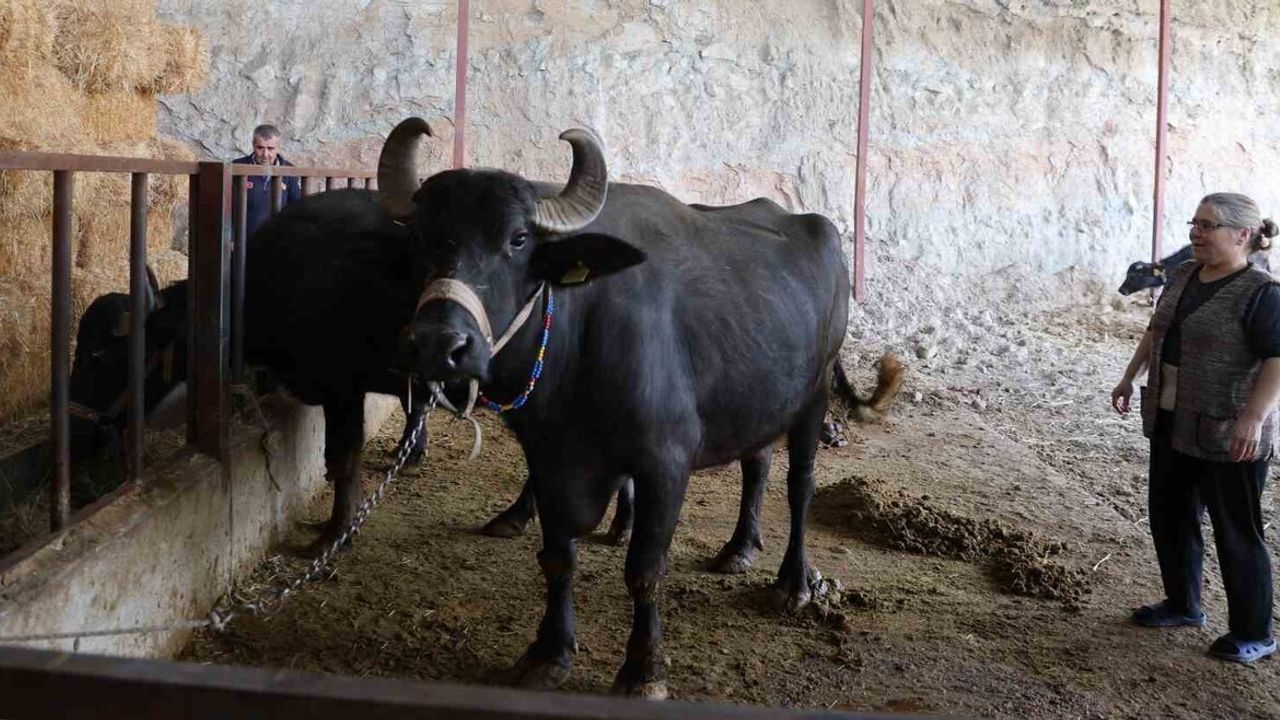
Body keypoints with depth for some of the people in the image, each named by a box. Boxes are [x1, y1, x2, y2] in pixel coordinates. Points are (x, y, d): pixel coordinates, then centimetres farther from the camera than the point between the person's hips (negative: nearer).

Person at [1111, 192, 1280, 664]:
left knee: (1236, 533, 2)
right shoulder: (1184, 276, 7)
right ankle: (1183, 605, 36)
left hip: (1228, 437, -8)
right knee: (1169, 516, 17)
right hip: (1172, 426, 8)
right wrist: (1130, 378, 22)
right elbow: (1156, 331, 21)